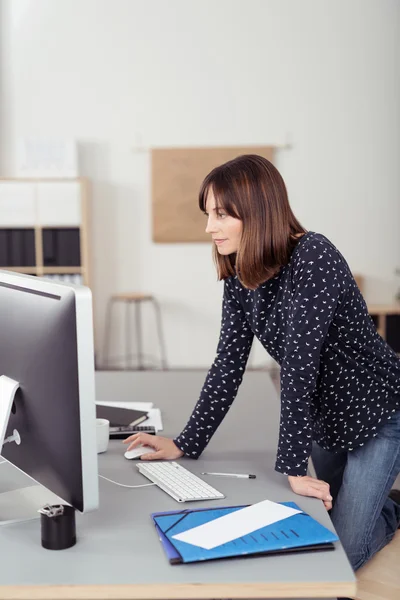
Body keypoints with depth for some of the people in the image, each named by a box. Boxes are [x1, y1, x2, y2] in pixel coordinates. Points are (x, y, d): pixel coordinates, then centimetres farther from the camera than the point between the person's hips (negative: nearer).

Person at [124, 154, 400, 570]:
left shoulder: (313, 258, -29)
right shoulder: (239, 277, -6)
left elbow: (299, 364, -32)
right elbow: (228, 364, -5)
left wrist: (292, 467, -30)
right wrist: (185, 445, -8)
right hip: (324, 416, 7)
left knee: (341, 553, -2)